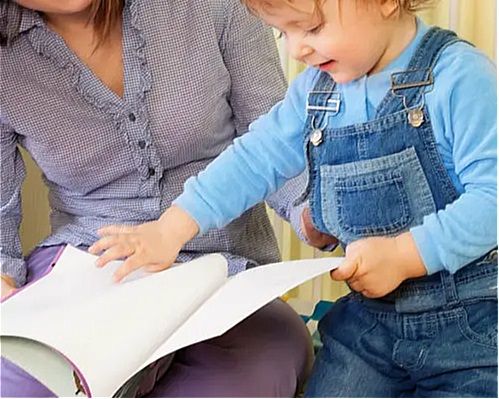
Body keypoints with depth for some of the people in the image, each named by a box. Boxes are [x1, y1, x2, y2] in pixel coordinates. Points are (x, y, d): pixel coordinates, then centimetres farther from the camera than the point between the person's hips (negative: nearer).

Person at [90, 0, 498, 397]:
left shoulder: (460, 77, -17)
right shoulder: (316, 87, 5)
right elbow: (258, 156, 6)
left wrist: (403, 255, -25)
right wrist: (172, 229, -1)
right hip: (369, 314, 6)